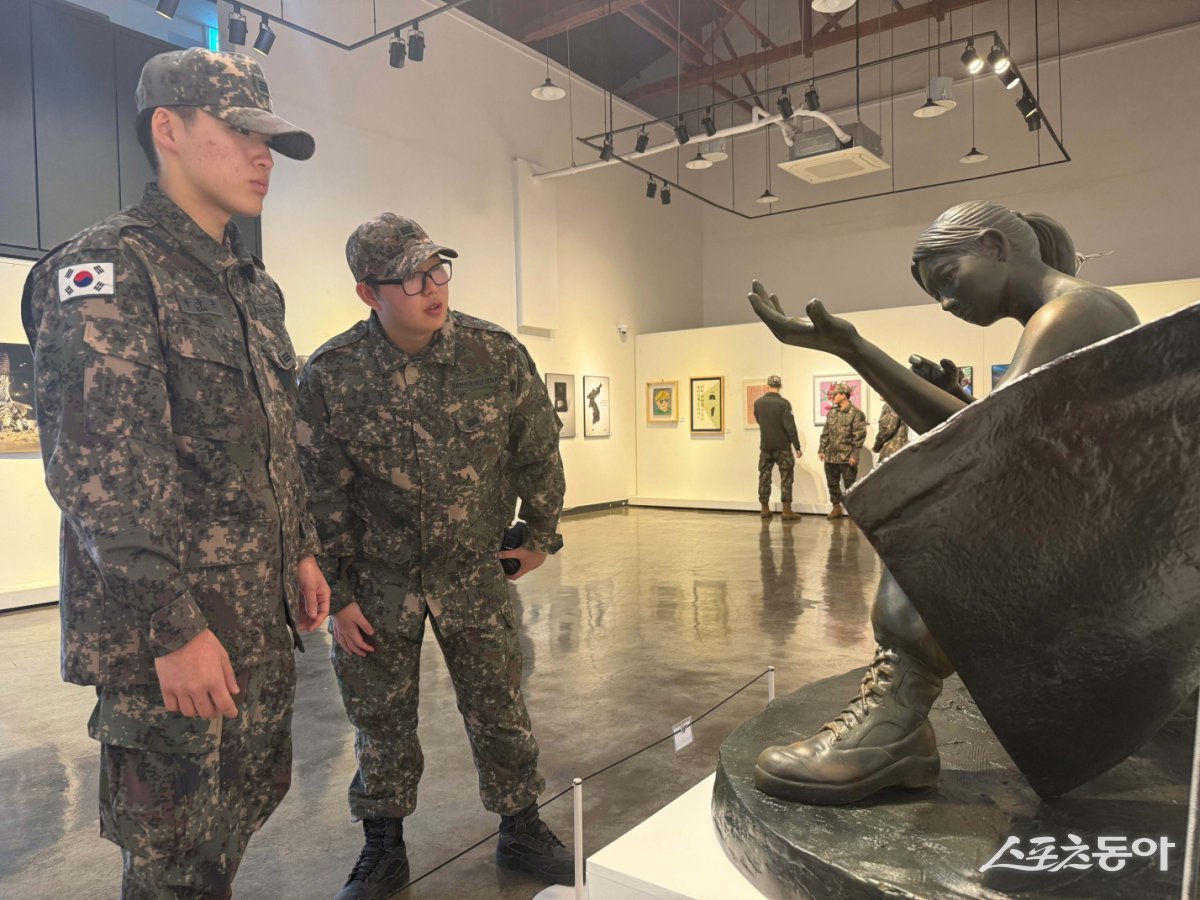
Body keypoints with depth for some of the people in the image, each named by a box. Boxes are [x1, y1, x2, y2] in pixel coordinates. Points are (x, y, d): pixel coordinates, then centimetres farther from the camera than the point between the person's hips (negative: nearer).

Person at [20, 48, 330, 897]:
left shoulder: (255, 285, 14)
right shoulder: (106, 272, -13)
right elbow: (101, 473, -21)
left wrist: (302, 551, 14)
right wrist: (172, 629, -22)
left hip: (262, 621, 8)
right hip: (166, 636, -8)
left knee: (250, 799, 21)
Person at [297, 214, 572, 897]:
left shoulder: (497, 354, -11)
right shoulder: (330, 376, -13)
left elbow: (538, 451, 1)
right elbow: (319, 495, -6)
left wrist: (541, 536, 8)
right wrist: (335, 596, -4)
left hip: (475, 567, 1)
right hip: (376, 578, 0)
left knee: (501, 707, 10)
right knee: (381, 718, 13)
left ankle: (522, 829, 33)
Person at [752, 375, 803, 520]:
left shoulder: (758, 403, 2)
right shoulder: (783, 403, -12)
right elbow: (790, 427, -15)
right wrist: (797, 447, -10)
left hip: (765, 447, 4)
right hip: (782, 447, -4)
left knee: (764, 476, 12)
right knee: (786, 477, 3)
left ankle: (765, 509, 15)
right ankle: (786, 510, -1)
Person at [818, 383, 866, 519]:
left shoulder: (856, 413, -8)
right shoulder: (831, 412, 12)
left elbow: (859, 436, -11)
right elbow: (825, 433, 16)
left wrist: (854, 455, -16)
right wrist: (822, 449, 8)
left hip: (847, 457, -6)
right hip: (831, 456, 6)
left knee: (850, 485, 2)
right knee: (832, 484, 11)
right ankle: (836, 507, 22)